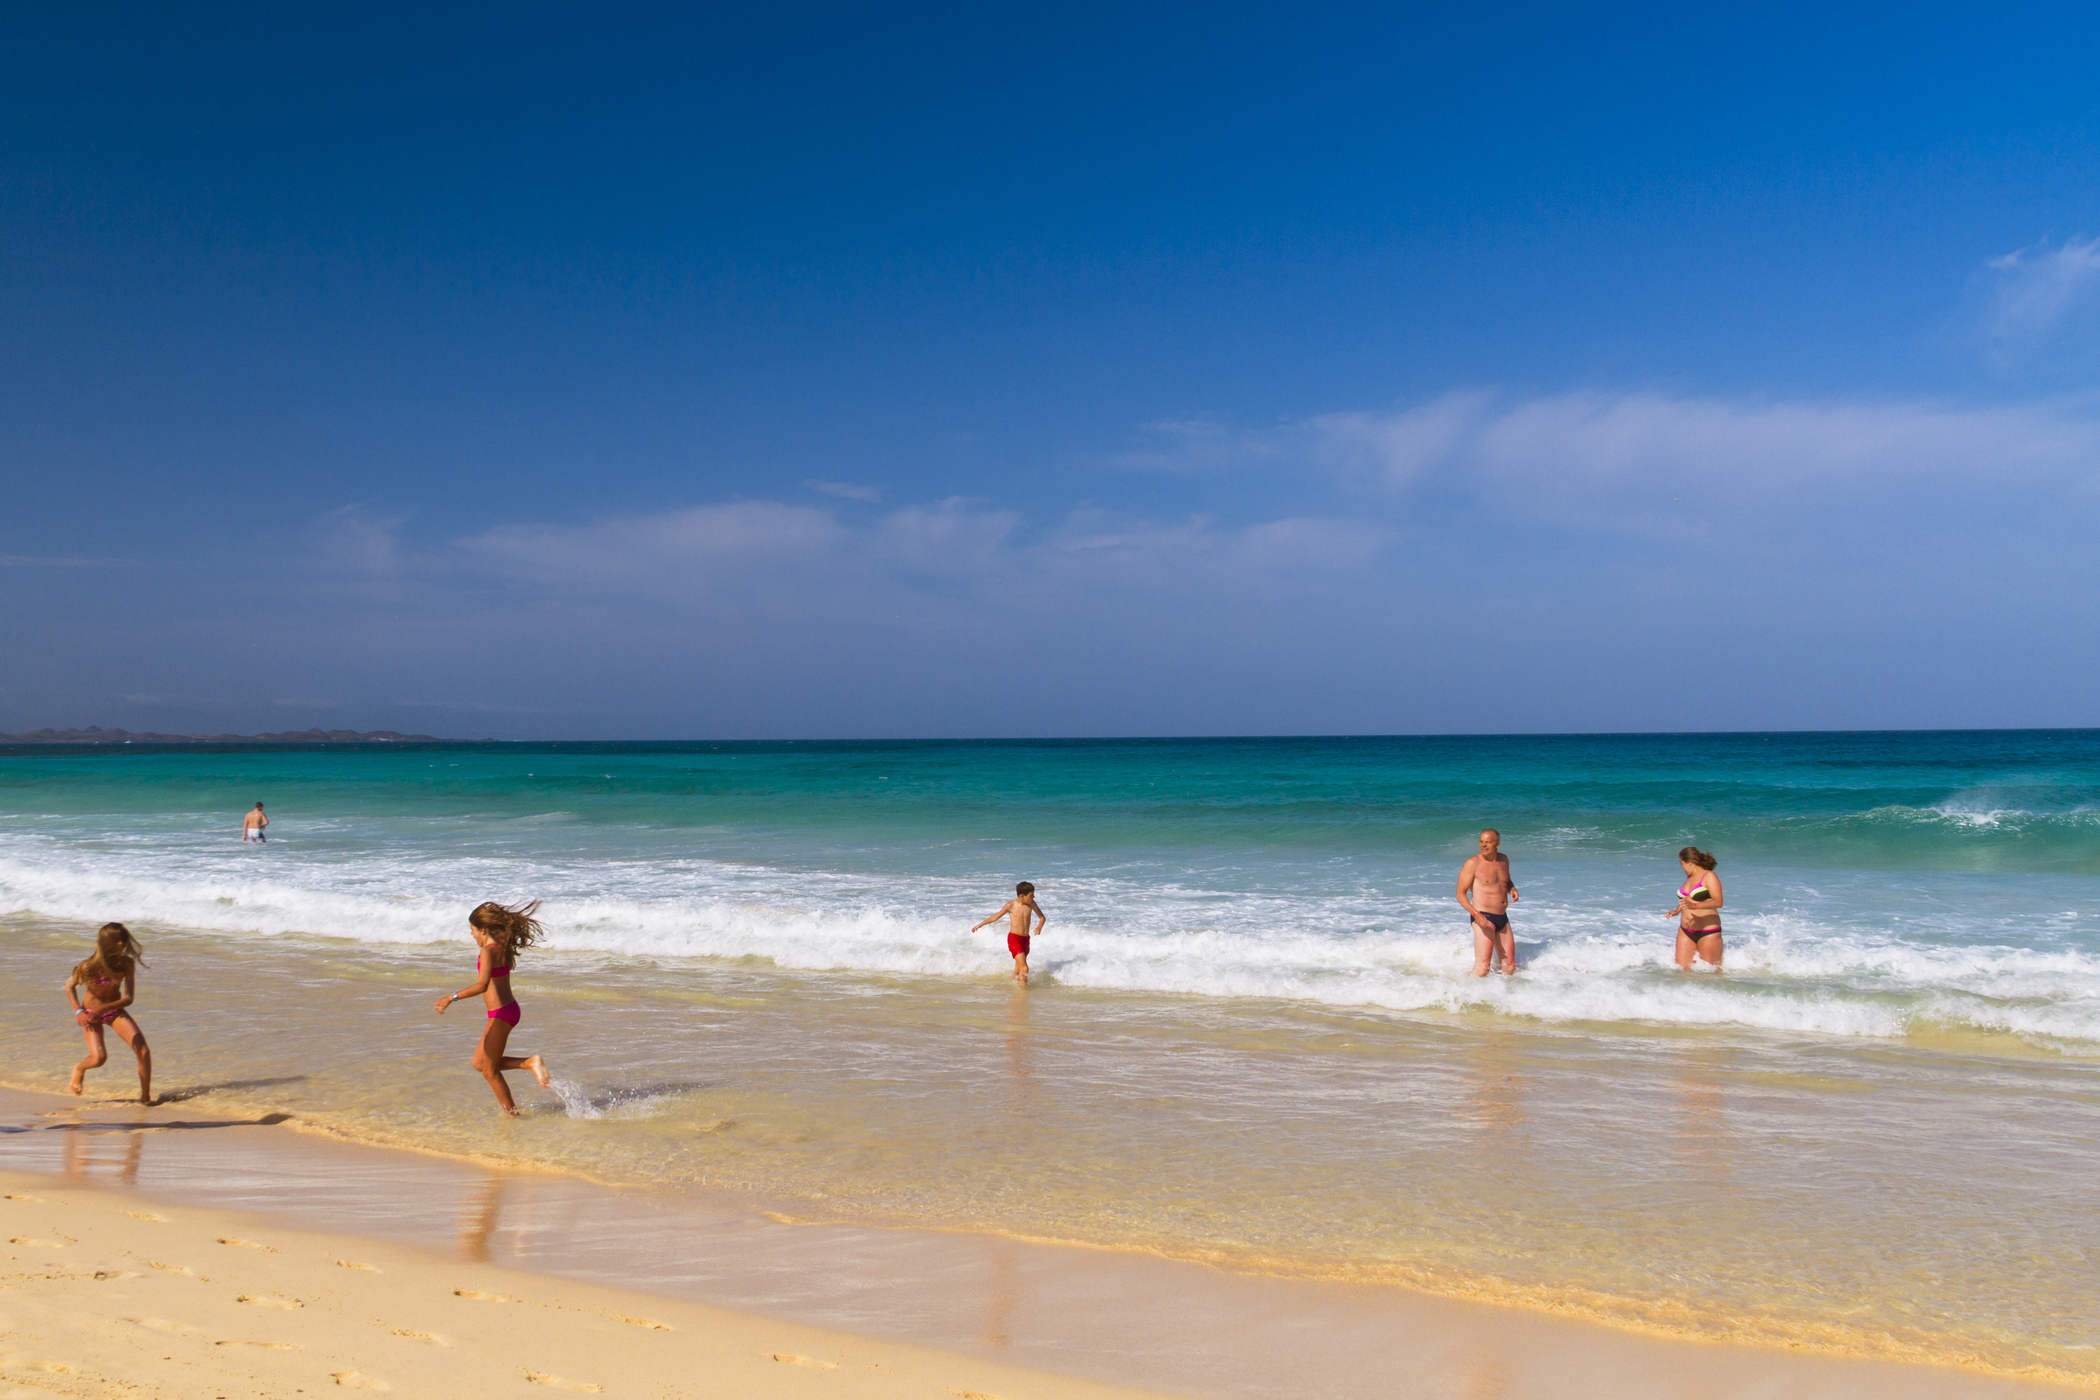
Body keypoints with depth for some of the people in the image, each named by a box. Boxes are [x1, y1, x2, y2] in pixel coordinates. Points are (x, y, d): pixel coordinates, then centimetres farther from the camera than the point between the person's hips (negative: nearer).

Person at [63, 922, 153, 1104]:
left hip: (115, 1010, 2)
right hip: (90, 1013, -2)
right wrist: (78, 1012, -13)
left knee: (143, 1051, -15)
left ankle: (145, 1095, 0)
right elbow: (69, 987, -4)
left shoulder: (127, 963, -16)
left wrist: (102, 1008, -26)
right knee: (98, 1058, -20)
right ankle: (79, 1069, 19)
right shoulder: (89, 966, -22)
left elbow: (128, 998, -14)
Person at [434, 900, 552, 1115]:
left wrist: (452, 998, -28)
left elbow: (482, 986, -30)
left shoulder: (489, 950, -19)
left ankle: (511, 1112, 12)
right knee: (479, 1063, 18)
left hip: (501, 1014, -9)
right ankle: (529, 1063, 8)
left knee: (489, 1070, 6)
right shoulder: (502, 946, 7)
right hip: (509, 1009, 9)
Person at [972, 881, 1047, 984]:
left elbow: (1042, 917, 13)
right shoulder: (1011, 905, -8)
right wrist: (979, 925, 5)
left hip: (1025, 939, 5)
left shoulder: (1031, 904, 2)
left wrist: (1039, 926, -10)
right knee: (1024, 969, -18)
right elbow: (995, 917, 3)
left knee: (1019, 967, 17)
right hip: (1014, 938, -5)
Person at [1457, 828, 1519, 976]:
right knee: (1483, 967, -16)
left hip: (1502, 918, 7)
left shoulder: (1503, 860, 10)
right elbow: (1460, 894, -10)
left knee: (1509, 967, 10)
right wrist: (1477, 916, -23)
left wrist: (1512, 888, 4)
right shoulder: (1473, 863, -9)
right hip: (1483, 918, -7)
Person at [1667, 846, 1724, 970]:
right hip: (1685, 931, 7)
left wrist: (1696, 906, -34)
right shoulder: (1689, 878, 14)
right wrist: (1677, 911, 33)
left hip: (1708, 932, -7)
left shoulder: (1709, 877, -10)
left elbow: (1718, 902, -22)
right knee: (1681, 968, -1)